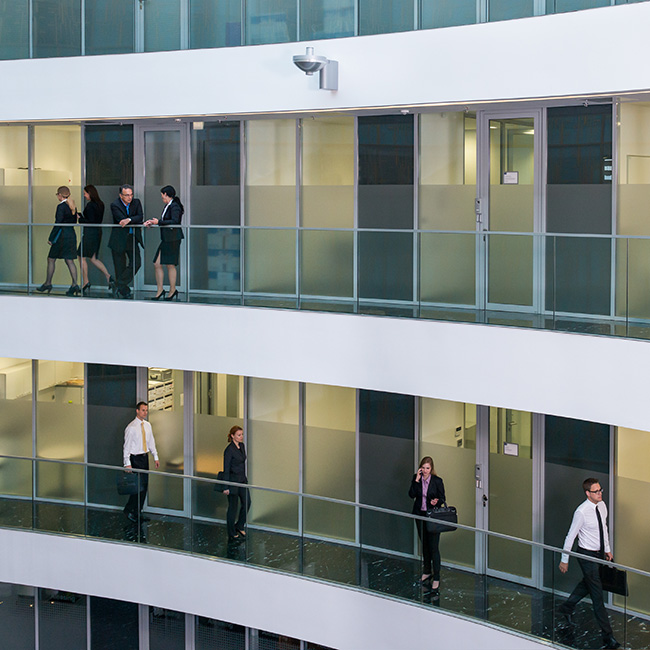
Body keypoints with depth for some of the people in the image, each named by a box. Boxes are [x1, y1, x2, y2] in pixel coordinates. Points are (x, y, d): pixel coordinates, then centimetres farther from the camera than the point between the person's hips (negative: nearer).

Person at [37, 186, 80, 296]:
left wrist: (51, 238, -12)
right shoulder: (73, 206, 9)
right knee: (70, 260, 5)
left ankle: (48, 283, 12)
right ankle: (74, 284, -5)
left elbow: (58, 224, -16)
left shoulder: (61, 206, -14)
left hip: (62, 235, -7)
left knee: (51, 259, 6)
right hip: (71, 235, 7)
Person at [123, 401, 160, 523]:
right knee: (139, 486, -11)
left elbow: (151, 442, 17)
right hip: (135, 459, -7)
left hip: (145, 458, 7)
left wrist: (155, 457, 12)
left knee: (144, 486, 7)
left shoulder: (147, 425, 9)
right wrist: (127, 464, -16)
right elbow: (127, 446, -12)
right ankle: (128, 510, 6)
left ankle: (137, 513, 14)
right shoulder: (131, 427, -11)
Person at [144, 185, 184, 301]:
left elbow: (174, 221, -23)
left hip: (173, 239, -9)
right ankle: (160, 290, 12)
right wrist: (152, 222, 9)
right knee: (157, 264, 6)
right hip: (166, 239, 9)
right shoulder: (167, 206, 16)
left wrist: (158, 222, -18)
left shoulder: (174, 206, -12)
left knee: (170, 265, -2)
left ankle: (172, 290, 10)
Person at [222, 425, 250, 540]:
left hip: (242, 479, 8)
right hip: (232, 480, -8)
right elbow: (226, 469, -18)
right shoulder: (229, 450, -19)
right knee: (233, 506, 3)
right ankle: (232, 534, 15)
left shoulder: (242, 446, 5)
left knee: (247, 502, 8)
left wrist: (245, 478, 20)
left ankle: (239, 526, 27)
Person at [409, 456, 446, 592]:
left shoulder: (437, 481, -9)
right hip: (419, 515, 4)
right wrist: (416, 480, -18)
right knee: (424, 544, 17)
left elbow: (442, 498, -3)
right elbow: (411, 495, -10)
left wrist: (437, 501, -25)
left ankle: (436, 578, -1)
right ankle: (427, 571, 34)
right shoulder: (416, 479, -1)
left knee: (433, 547, -5)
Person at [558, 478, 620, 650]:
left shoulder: (602, 505, -1)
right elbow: (571, 536, -16)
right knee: (597, 594, -3)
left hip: (599, 553, 8)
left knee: (587, 583, 27)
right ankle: (607, 636, 2)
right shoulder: (581, 512, -24)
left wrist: (607, 549, 18)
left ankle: (567, 607, 51)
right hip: (587, 555, -8)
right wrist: (564, 560, -10)